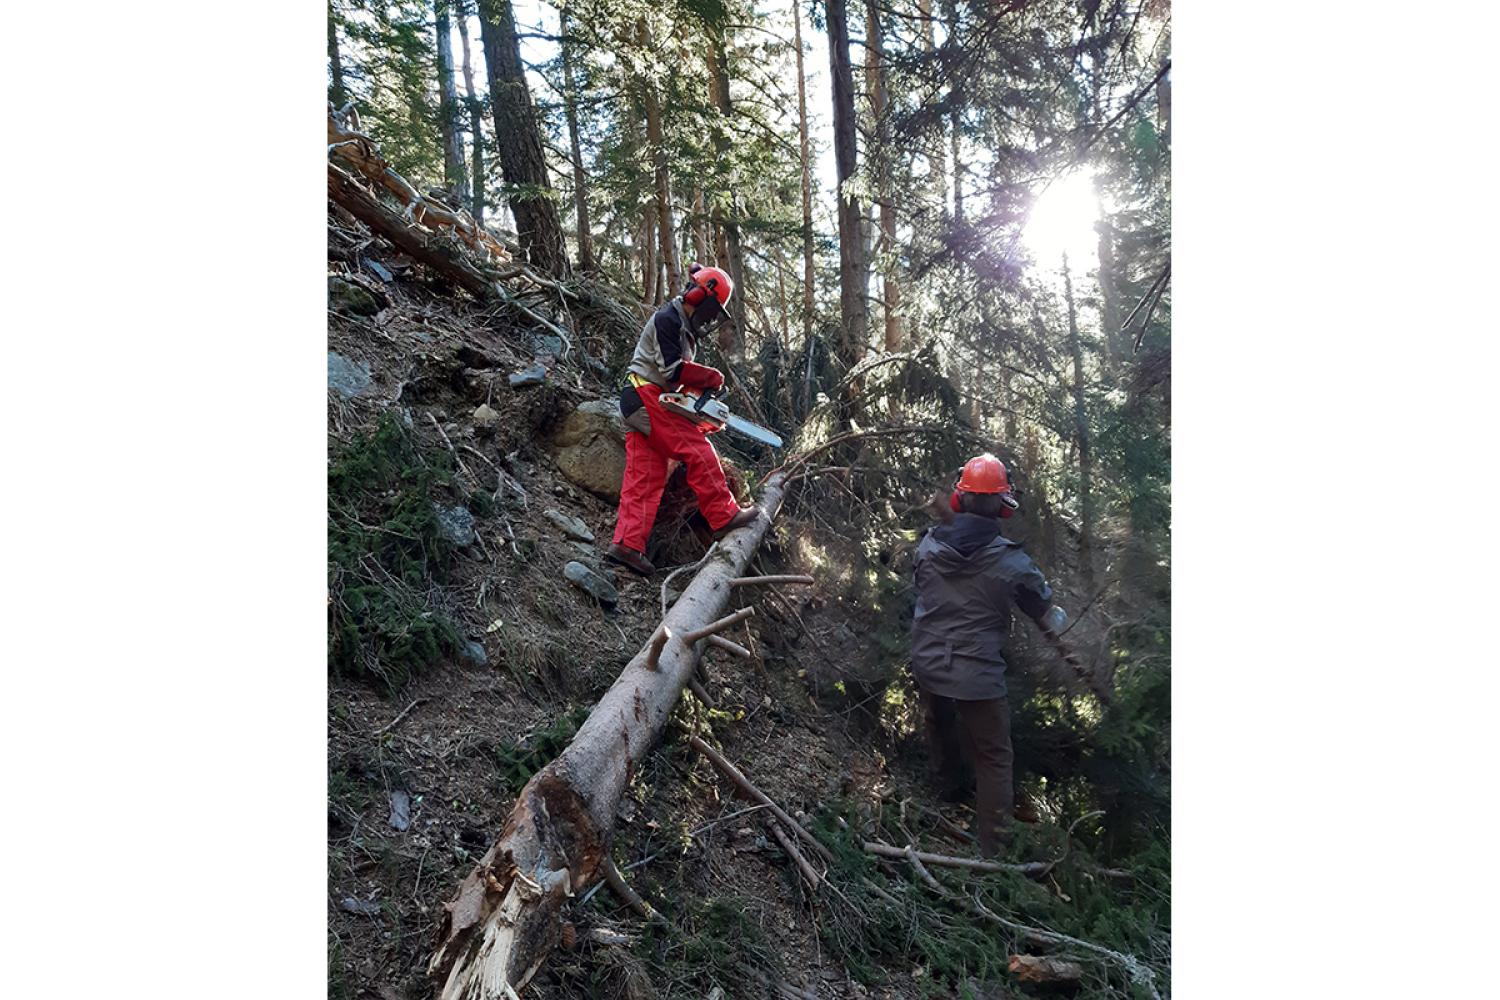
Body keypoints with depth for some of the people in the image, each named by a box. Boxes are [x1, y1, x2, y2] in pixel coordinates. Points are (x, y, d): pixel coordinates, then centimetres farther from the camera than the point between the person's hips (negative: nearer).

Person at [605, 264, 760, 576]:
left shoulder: (686, 328, 21)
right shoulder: (667, 319, -10)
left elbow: (681, 373, 19)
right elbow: (673, 370, -18)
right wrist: (714, 378, -7)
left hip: (638, 407, 10)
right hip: (647, 397, -10)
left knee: (644, 478, 1)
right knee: (698, 450, -8)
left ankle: (628, 544, -5)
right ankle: (725, 517, -3)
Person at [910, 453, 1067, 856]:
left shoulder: (928, 546, -7)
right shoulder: (1012, 563, -17)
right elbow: (1050, 618, -3)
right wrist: (1059, 615, 20)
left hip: (927, 667, 5)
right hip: (978, 678, -4)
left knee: (940, 726, 32)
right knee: (994, 759, 13)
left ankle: (949, 788, 56)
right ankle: (992, 848, 19)